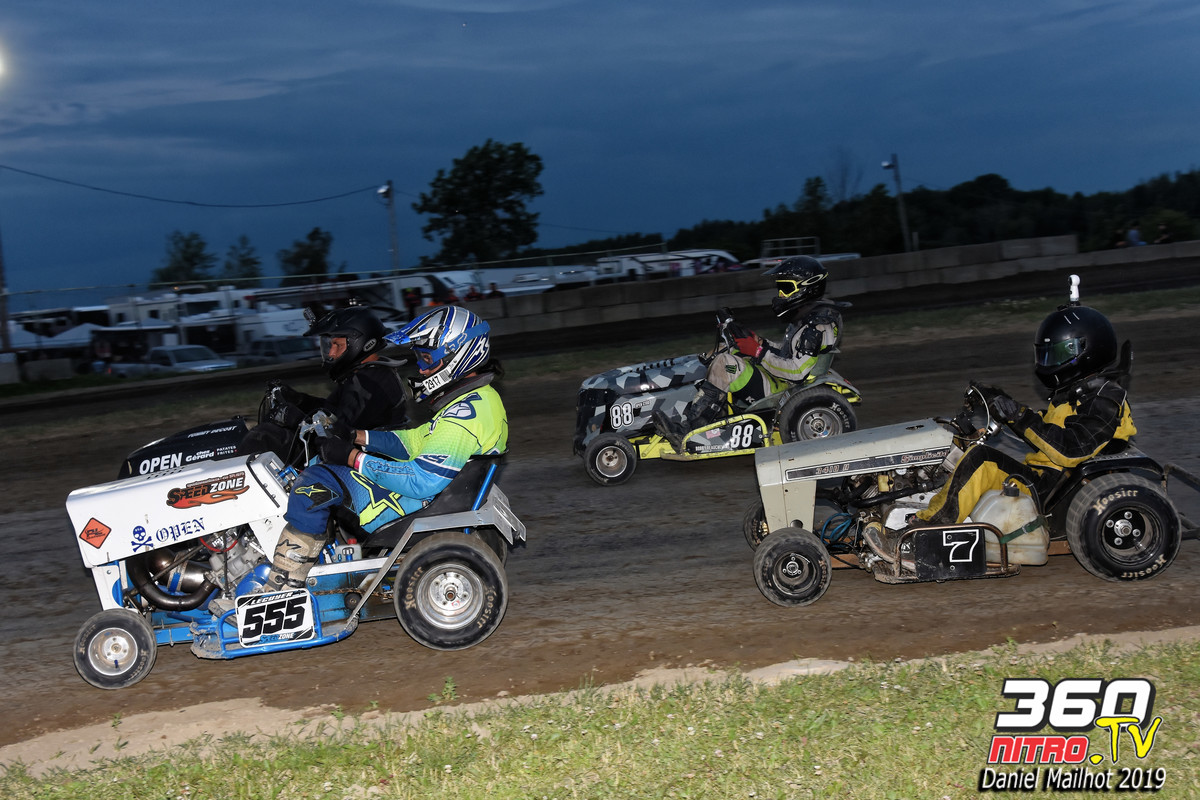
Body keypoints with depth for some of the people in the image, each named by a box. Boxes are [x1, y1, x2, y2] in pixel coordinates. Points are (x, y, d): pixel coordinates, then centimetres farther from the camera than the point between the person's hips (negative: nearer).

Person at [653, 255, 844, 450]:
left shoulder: (817, 324, -18)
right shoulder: (809, 315, 15)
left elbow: (797, 372, -25)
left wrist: (759, 352, -21)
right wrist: (757, 341, 11)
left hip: (785, 391, -11)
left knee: (726, 363, -22)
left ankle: (685, 434, -21)